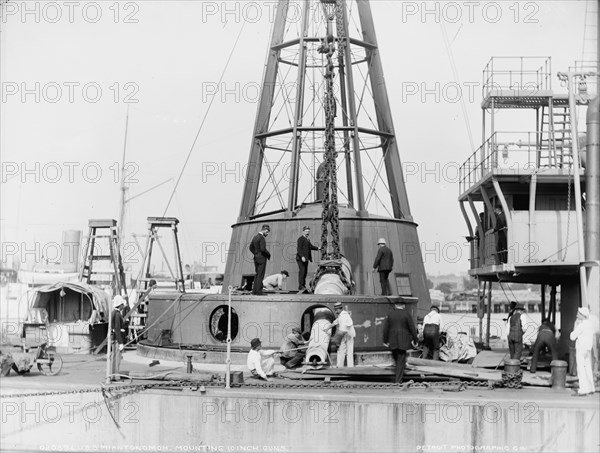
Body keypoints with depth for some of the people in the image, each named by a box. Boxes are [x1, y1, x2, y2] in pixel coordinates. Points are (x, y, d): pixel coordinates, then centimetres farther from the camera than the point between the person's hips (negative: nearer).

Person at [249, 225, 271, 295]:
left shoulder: (255, 237, 12)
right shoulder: (261, 238, -16)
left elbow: (251, 247, 20)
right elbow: (263, 249, -24)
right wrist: (269, 255, -8)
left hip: (256, 258, 9)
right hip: (262, 258, -9)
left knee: (257, 275, 13)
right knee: (260, 275, -6)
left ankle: (254, 291, 12)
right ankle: (259, 292, -7)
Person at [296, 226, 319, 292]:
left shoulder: (307, 240, 21)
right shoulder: (300, 239, -8)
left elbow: (311, 246, 27)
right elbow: (299, 249, -17)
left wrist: (318, 248, 10)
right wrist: (302, 256, -27)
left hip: (306, 259, 9)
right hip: (301, 258, -9)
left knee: (305, 272, 7)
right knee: (302, 271, -14)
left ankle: (303, 286, 10)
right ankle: (300, 286, -16)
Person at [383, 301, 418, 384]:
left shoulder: (390, 314, 2)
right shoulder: (406, 314, -6)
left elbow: (385, 328, 2)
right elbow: (412, 328, -6)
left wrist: (385, 341, 8)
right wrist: (415, 340, 3)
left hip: (393, 341, 2)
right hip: (403, 341, -2)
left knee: (395, 357, 21)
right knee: (401, 360, 3)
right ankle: (398, 380, 0)